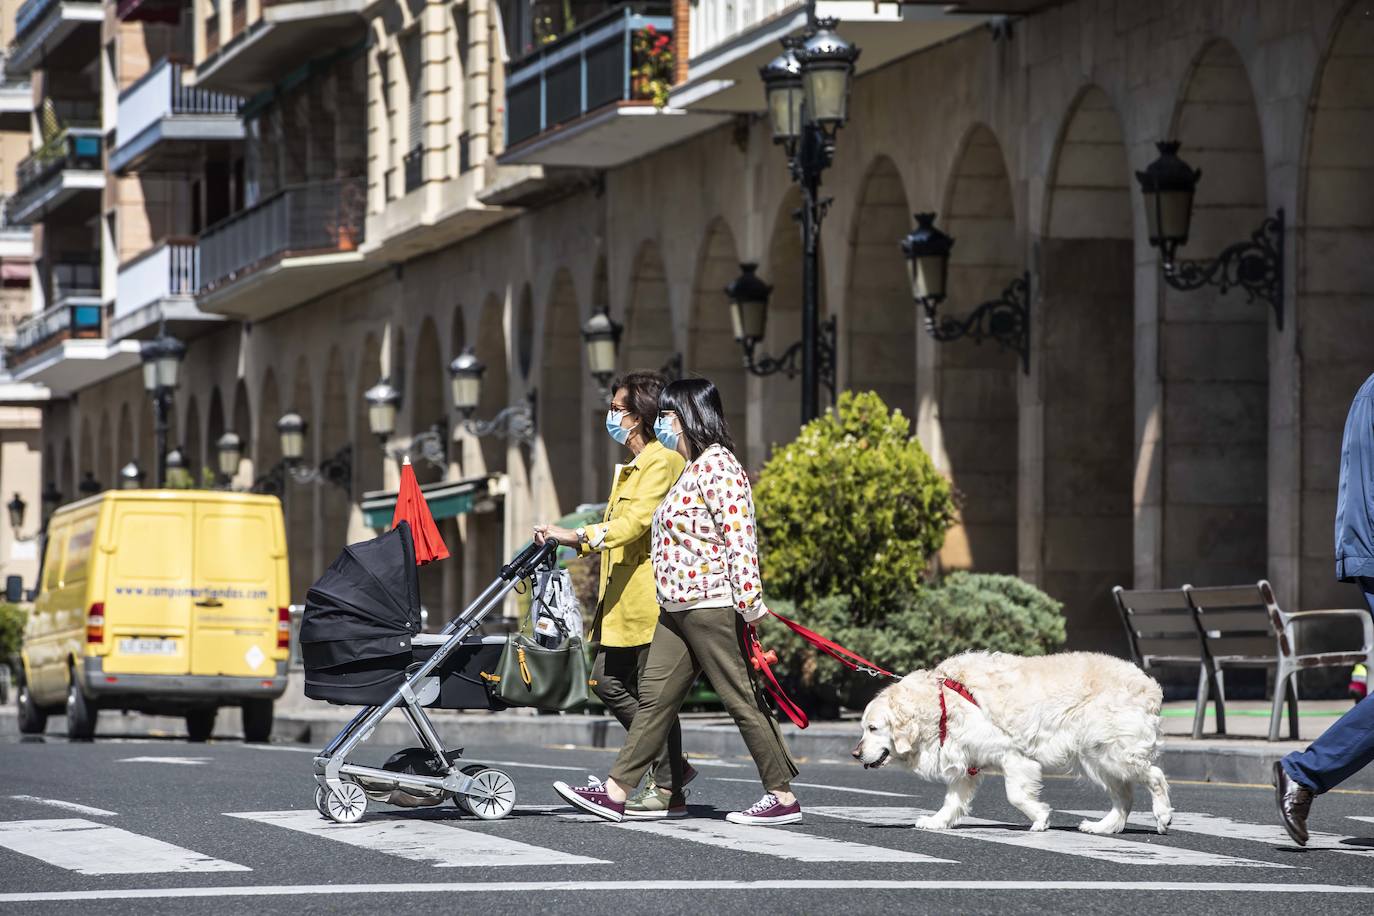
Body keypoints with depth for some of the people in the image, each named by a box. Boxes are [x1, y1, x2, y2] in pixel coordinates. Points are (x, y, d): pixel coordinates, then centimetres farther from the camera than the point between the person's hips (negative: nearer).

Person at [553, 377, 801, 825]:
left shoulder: (718, 466, -13)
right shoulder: (693, 468, 18)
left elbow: (739, 537, -20)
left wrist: (748, 602, -24)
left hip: (712, 608, -10)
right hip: (679, 609, 10)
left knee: (742, 700, -5)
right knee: (654, 698, 6)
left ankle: (783, 797, 1)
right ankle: (614, 792, 5)